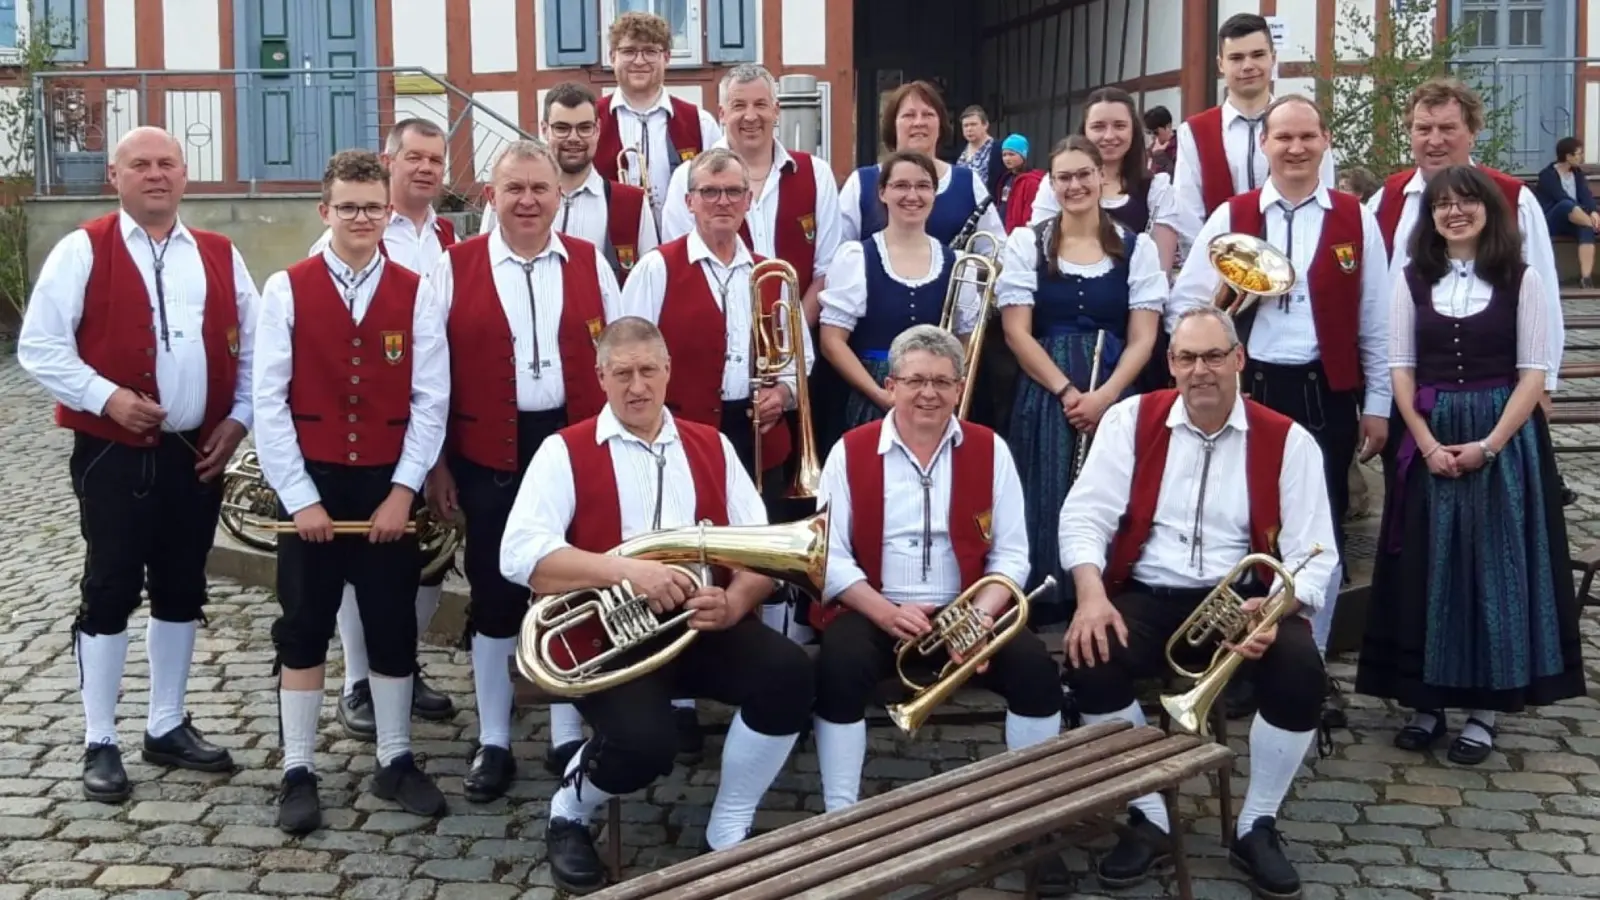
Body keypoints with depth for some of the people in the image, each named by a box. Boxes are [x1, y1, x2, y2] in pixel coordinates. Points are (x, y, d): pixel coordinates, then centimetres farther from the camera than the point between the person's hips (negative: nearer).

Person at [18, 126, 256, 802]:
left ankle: (167, 728, 27)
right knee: (109, 593, 1)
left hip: (198, 453, 4)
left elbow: (250, 346, 12)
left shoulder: (220, 256, 9)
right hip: (113, 454, -4)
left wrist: (238, 420, 0)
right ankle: (100, 745, 12)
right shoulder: (82, 251, -4)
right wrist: (106, 397, -19)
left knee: (182, 591, 12)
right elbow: (39, 348, -8)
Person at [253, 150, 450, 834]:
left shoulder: (416, 294, 0)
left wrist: (403, 490, -8)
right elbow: (269, 400, -6)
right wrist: (299, 496, -10)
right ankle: (298, 772, 17)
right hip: (310, 484, -1)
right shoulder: (287, 289, -3)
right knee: (303, 628, 6)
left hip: (387, 486, 1)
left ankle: (395, 761, 23)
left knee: (393, 624, 9)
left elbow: (431, 401, -2)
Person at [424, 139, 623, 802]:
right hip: (489, 456, -1)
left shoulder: (590, 263, 4)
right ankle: (493, 743, 21)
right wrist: (435, 463, -2)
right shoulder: (454, 267, -2)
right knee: (495, 595, 7)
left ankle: (569, 737, 23)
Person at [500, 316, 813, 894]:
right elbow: (519, 555, -13)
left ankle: (729, 835, -2)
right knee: (641, 745, -30)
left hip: (704, 628, 4)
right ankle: (568, 813, 8)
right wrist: (626, 571, -24)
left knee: (789, 672, -24)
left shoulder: (711, 447, 13)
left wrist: (733, 603, -16)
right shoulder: (566, 452, 1)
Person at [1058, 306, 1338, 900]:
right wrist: (1092, 596, -22)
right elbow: (1085, 515, -4)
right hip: (1149, 596, 0)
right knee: (1090, 660, -28)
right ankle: (1148, 821, -6)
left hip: (1242, 600, 0)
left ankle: (1256, 826, -2)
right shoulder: (1132, 420, 2)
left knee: (1302, 672, -29)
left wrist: (1277, 610, -25)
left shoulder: (1288, 441, 0)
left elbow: (1314, 554, -4)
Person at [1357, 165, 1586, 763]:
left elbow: (1533, 372, -4)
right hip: (1429, 439, 2)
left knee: (1494, 569, 2)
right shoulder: (1413, 279, 6)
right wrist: (1428, 444, -9)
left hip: (1504, 438, -2)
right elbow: (1401, 367, 3)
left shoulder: (1521, 279, -1)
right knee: (1428, 569, 4)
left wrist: (1490, 444, -14)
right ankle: (1426, 701, 14)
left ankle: (1485, 708, 10)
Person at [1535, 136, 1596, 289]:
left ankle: (1586, 277, -42)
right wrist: (1590, 217, -28)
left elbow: (1585, 195, -2)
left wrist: (1593, 212, -24)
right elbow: (1563, 199, -20)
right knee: (1566, 206, -38)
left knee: (1586, 228, -32)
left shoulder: (1577, 173, 14)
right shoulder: (1548, 175, -7)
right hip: (1550, 222, -5)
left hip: (1571, 222, 5)